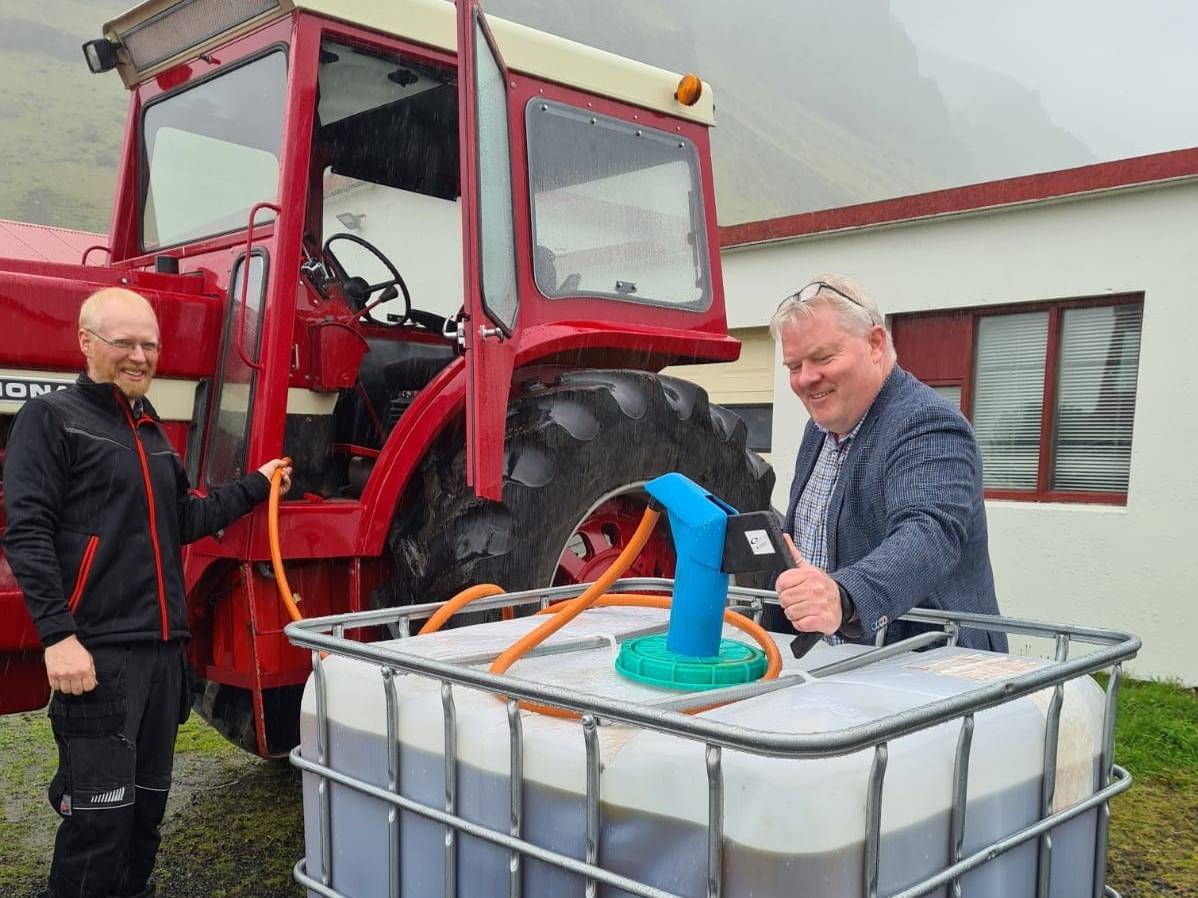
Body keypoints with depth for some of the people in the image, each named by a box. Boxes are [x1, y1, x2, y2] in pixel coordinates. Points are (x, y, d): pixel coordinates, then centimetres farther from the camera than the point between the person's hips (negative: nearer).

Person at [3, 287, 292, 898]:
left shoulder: (150, 429, 18)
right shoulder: (51, 418, -5)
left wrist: (255, 487, 15)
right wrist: (58, 635, -21)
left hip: (162, 646, 8)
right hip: (98, 649, -7)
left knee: (148, 802, 15)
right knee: (100, 809, -6)